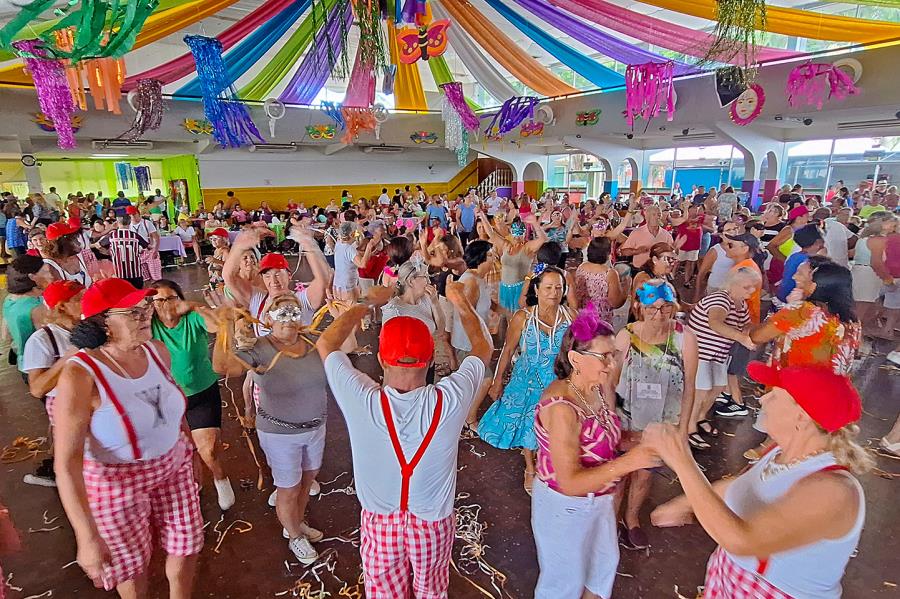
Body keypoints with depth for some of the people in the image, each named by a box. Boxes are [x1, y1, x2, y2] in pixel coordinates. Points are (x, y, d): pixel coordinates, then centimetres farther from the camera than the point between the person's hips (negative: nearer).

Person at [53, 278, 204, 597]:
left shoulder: (158, 350, -9)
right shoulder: (80, 375, -27)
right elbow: (66, 461, -26)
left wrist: (190, 450, 16)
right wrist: (87, 537, -27)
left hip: (174, 466, 5)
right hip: (116, 482, -5)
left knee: (186, 546, 18)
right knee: (132, 561, 18)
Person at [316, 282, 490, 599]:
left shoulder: (363, 402, -30)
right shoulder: (451, 400, -29)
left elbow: (325, 344, -11)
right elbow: (482, 348, -8)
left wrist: (368, 302, -1)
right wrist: (462, 303, 6)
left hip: (380, 522, 0)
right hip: (433, 523, 1)